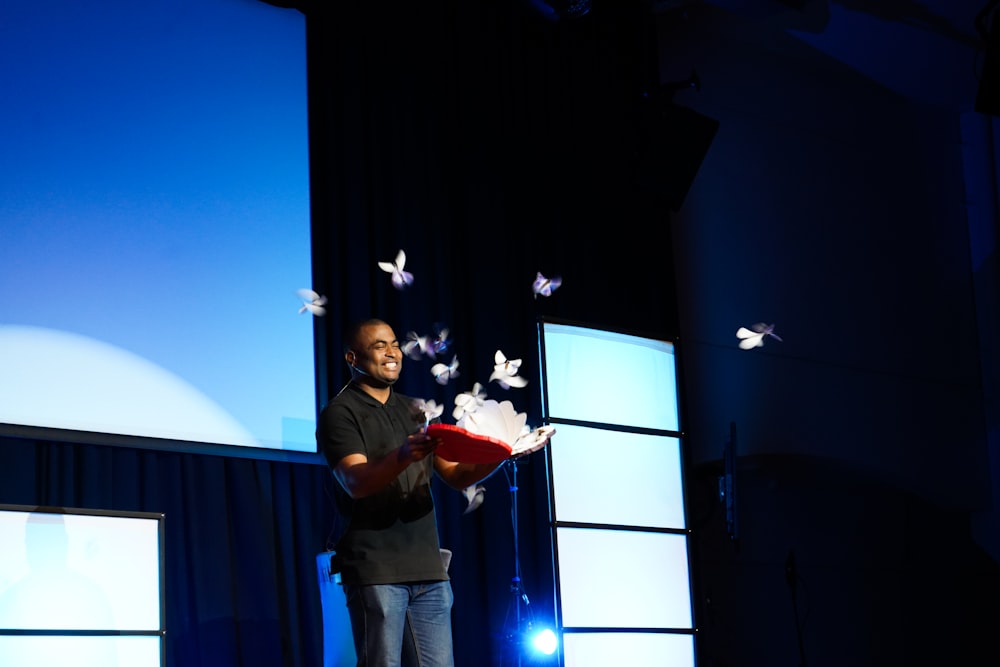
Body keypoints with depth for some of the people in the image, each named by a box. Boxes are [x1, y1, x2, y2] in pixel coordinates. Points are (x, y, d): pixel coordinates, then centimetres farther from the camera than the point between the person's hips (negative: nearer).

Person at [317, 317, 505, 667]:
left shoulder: (414, 411, 20)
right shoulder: (340, 413, 0)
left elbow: (457, 475, 14)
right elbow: (356, 483, -16)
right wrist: (402, 457, -35)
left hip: (428, 571, 6)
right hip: (375, 572, -6)